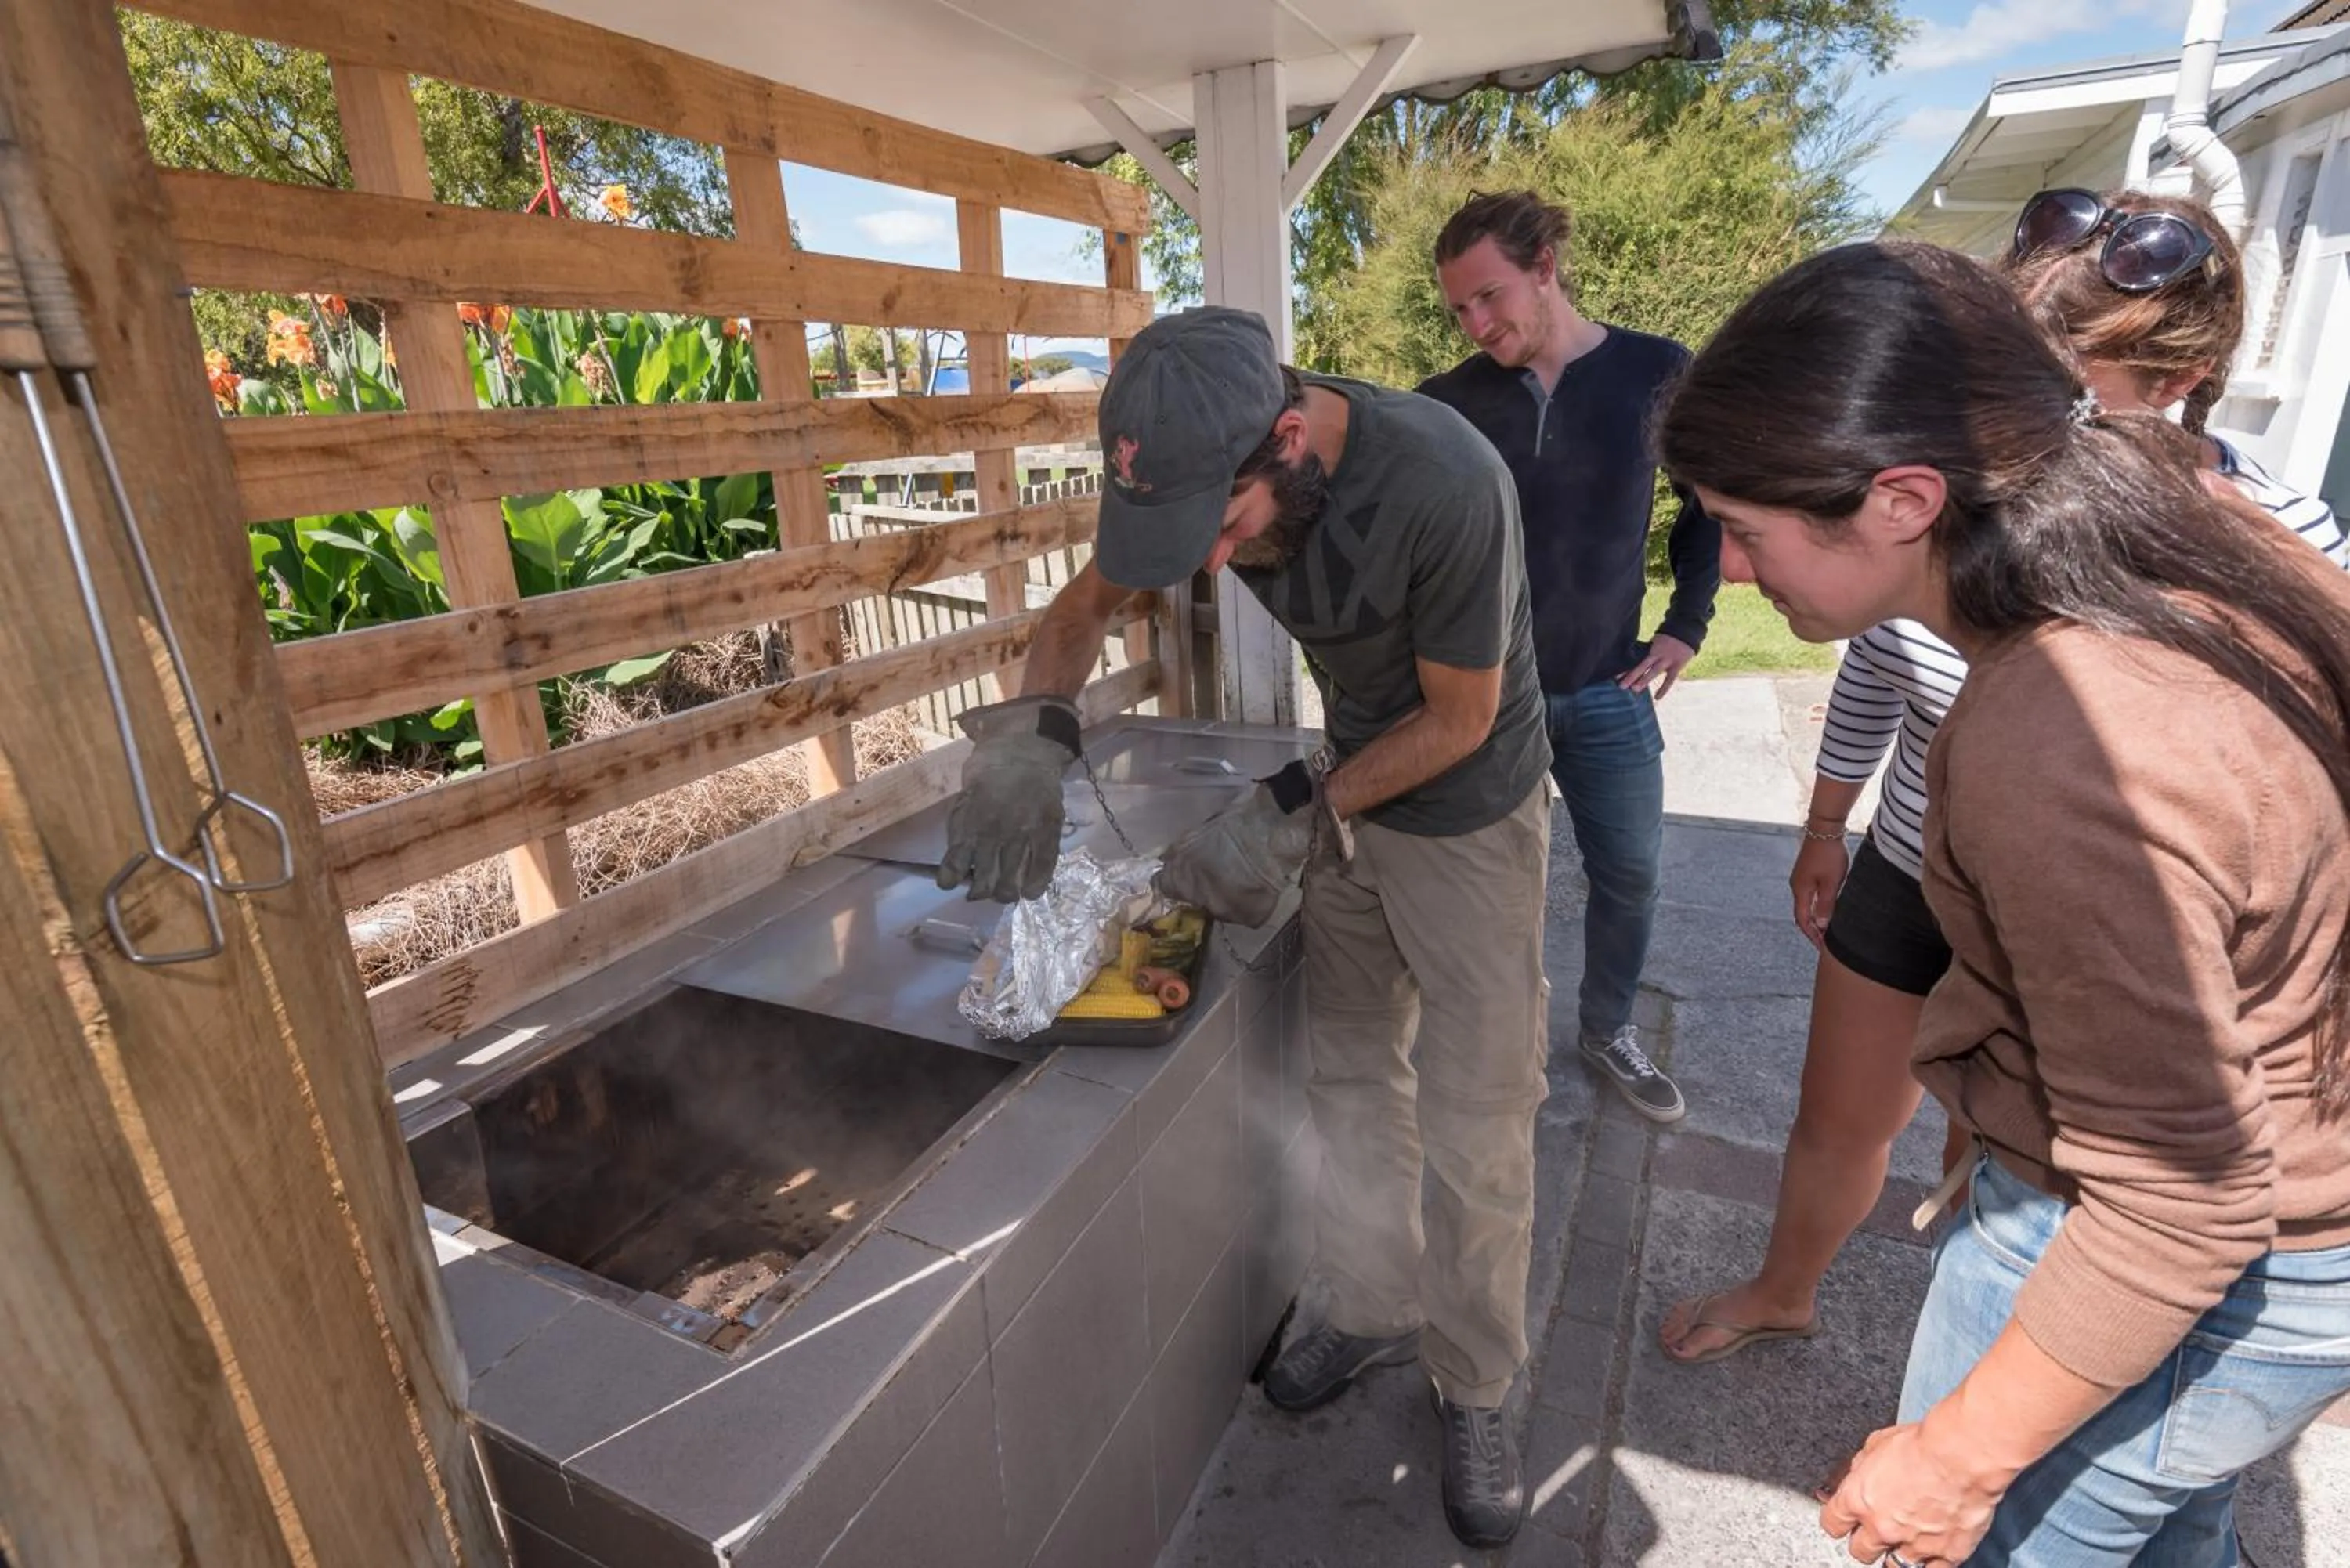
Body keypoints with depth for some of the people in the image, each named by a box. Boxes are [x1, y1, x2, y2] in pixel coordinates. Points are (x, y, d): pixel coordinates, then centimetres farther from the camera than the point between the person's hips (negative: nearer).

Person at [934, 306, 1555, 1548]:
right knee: (1350, 1077, 16)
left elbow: (1458, 721, -21)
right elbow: (1086, 604, -2)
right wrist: (1033, 735, -20)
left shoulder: (1445, 486, -33)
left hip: (1470, 813, -5)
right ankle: (1378, 1309, 39)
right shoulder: (1210, 467, -14)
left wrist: (1287, 820, -23)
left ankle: (1474, 1386, 28)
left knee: (1475, 1129, 3)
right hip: (1353, 791, 6)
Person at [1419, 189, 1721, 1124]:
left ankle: (1608, 1031, 35)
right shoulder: (1446, 404, -6)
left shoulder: (1658, 375, -4)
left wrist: (1686, 627, 3)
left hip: (1605, 688, 1)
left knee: (1630, 873, 11)